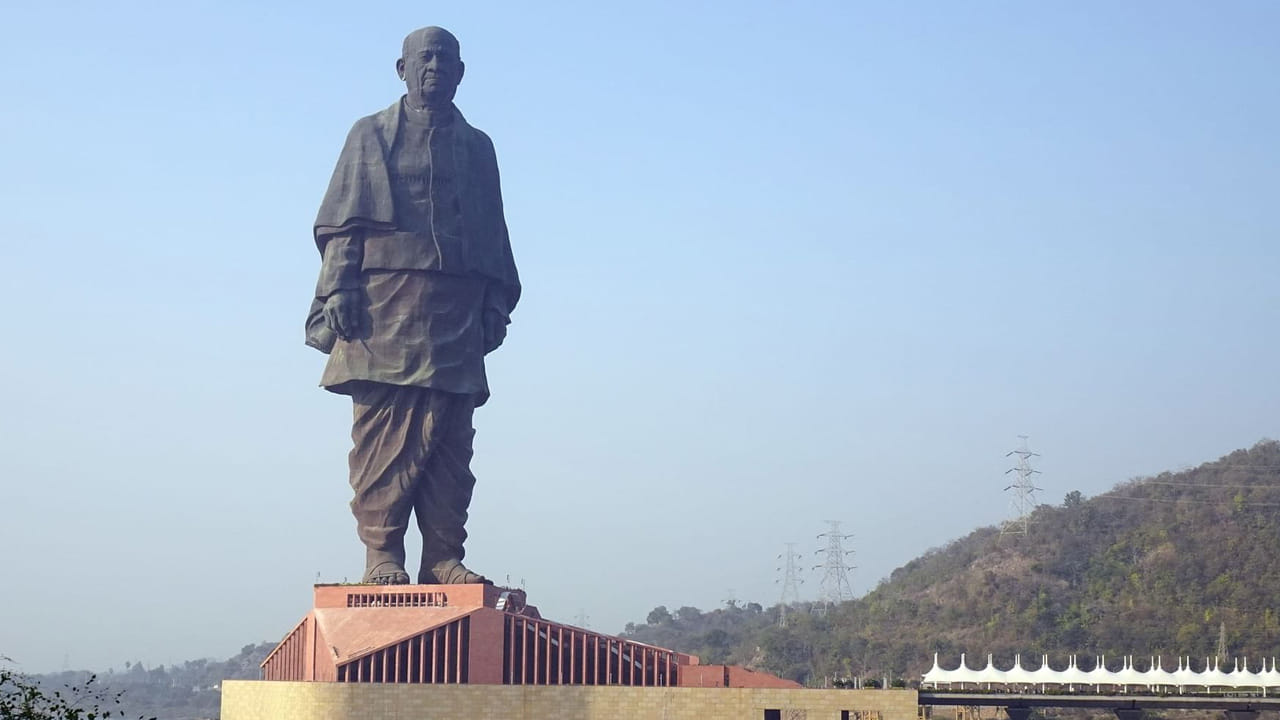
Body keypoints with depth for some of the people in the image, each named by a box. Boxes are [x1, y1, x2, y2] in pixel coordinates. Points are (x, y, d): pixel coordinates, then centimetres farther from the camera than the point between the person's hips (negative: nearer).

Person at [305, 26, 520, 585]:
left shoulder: (477, 147, 22)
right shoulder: (371, 135, 14)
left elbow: (494, 235, 20)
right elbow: (342, 223, 7)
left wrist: (496, 304, 8)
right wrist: (339, 287, -7)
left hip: (456, 309, 3)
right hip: (384, 300, -3)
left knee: (450, 436, -3)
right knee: (383, 430, -8)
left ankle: (443, 556, -2)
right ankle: (382, 554, -8)